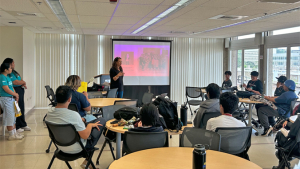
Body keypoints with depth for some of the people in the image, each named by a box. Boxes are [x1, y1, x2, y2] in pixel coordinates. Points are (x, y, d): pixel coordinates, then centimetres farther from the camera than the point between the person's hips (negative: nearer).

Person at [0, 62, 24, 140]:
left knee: (13, 116, 15)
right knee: (9, 117, -3)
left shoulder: (7, 77, 13)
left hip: (11, 99, 10)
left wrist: (15, 95, 2)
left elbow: (11, 87, 18)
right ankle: (11, 135, 5)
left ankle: (14, 132, 24)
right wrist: (15, 94, -10)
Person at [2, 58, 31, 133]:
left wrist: (23, 84, -7)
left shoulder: (14, 72, 15)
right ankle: (17, 127, 8)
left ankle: (23, 125, 25)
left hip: (21, 91, 9)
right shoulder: (8, 74, -14)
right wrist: (23, 82, -2)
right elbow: (16, 82, -21)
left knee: (22, 109, 15)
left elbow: (21, 80, 15)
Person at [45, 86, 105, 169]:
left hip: (61, 147, 7)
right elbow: (85, 136, -24)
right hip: (76, 149, -7)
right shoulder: (73, 115, -32)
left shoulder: (49, 112, -10)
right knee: (101, 121, 5)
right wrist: (90, 125, -6)